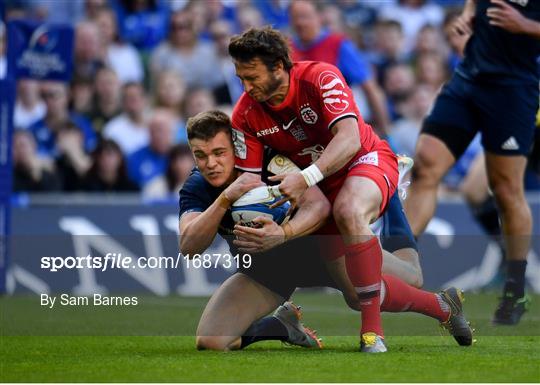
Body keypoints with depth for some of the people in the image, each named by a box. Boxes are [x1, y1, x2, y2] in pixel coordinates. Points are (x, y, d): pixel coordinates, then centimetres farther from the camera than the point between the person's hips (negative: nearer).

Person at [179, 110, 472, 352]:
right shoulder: (196, 189, -18)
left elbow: (319, 205, -39)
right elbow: (188, 247, -34)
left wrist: (283, 234, -59)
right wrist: (225, 199, -47)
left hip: (315, 250, -3)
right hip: (261, 274, 3)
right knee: (209, 342, -14)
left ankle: (442, 306, 2)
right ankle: (286, 324, 14)